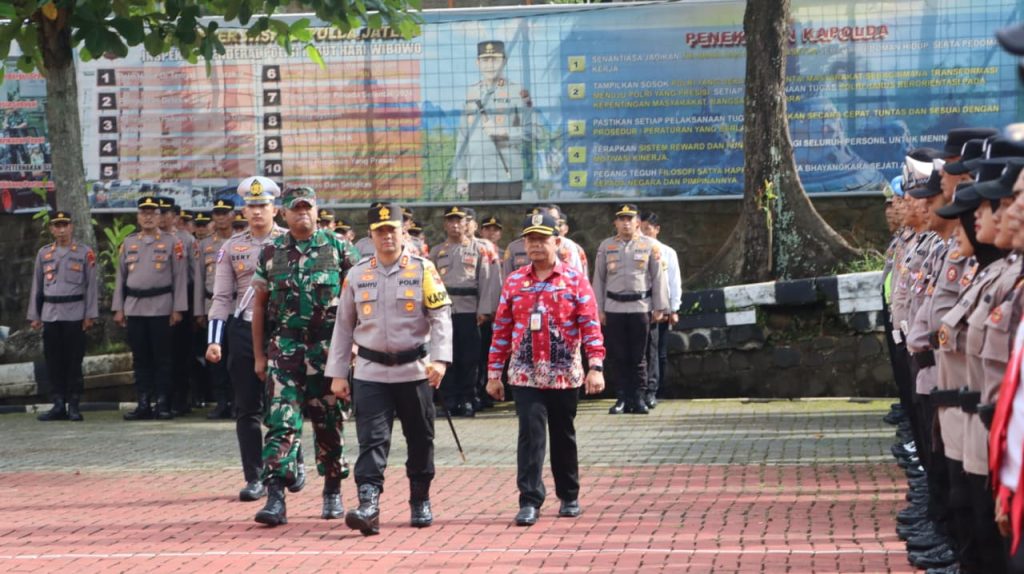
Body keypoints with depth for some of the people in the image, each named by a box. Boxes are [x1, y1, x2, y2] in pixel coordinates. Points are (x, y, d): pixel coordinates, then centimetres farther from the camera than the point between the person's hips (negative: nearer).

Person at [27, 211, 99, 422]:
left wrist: (90, 315, -6)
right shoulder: (44, 253, 11)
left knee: (74, 361, -1)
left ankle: (74, 406, 4)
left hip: (74, 314, -3)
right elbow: (37, 286, 13)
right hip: (50, 314, 3)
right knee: (53, 361, 3)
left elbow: (92, 285, 0)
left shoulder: (85, 253, 2)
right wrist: (34, 315, 9)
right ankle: (59, 405, 8)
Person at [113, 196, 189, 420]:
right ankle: (143, 404, 10)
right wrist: (118, 308, 8)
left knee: (162, 358, -2)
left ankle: (163, 404, 2)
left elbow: (180, 277, -2)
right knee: (140, 358, 5)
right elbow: (120, 277, 13)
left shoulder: (172, 242, 1)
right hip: (134, 308, 4)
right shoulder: (128, 243, 12)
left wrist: (178, 309, -7)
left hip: (161, 308, -3)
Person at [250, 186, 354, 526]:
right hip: (284, 349, 1)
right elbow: (259, 305, 10)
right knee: (281, 422, -9)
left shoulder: (337, 248, 2)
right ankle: (275, 498, -13)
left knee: (329, 424, 7)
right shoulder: (271, 253, 6)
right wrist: (259, 355, 8)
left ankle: (332, 492, 21)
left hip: (328, 349, 0)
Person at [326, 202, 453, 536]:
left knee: (420, 440, 9)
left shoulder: (423, 270, -1)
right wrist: (337, 374, 6)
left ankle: (420, 502, 25)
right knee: (371, 440, -9)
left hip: (414, 370, -1)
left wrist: (440, 359, -21)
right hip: (370, 372, 1)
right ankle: (368, 507, -17)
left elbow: (441, 316, -7)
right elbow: (344, 326, 10)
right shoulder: (357, 275, 6)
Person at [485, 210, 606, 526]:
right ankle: (529, 502, -9)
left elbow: (590, 325, -5)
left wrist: (596, 367, -14)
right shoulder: (514, 282, 4)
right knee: (530, 435, -10)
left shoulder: (575, 279, 0)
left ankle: (569, 497, 25)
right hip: (525, 375, 0)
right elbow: (502, 328, 7)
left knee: (563, 437, 11)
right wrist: (494, 373, 5)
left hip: (565, 375, 0)